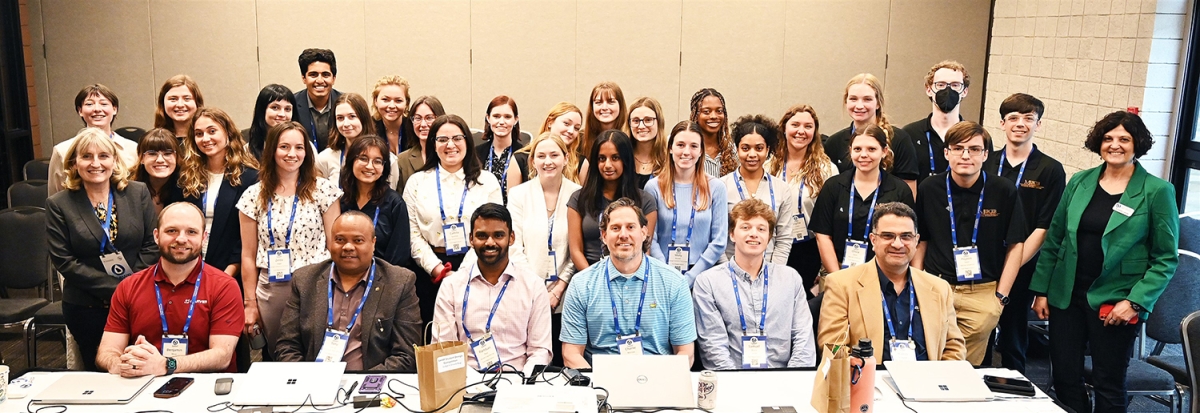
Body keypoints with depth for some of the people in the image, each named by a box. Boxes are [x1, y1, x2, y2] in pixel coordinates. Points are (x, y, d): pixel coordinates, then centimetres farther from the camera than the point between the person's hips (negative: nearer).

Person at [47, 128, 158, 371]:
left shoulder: (138, 193, 2)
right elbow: (63, 261, -6)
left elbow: (151, 245, 0)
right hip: (87, 309, 0)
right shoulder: (59, 205, -1)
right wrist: (115, 289, -13)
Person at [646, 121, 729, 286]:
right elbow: (651, 240, 1)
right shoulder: (654, 187, 3)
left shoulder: (716, 187, 4)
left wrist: (688, 279, -5)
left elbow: (719, 242, 2)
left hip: (701, 276, 0)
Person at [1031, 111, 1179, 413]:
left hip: (1114, 304, -3)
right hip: (1065, 297, 3)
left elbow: (1166, 258, -4)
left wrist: (1136, 301, -13)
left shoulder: (1157, 191, -5)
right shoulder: (1079, 182, 6)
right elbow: (1054, 240, 9)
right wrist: (1041, 291, 6)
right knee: (1065, 379, 8)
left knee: (1109, 386, 7)